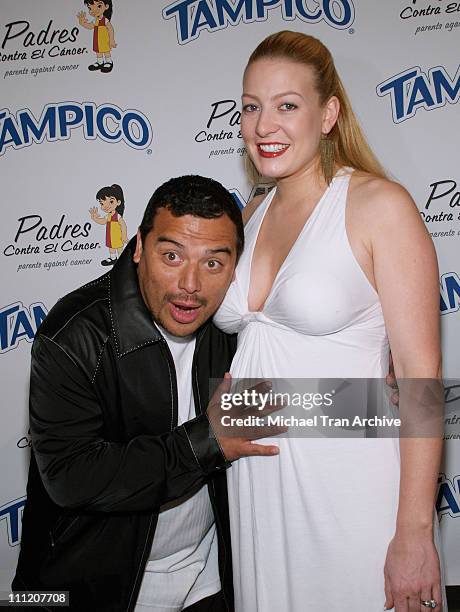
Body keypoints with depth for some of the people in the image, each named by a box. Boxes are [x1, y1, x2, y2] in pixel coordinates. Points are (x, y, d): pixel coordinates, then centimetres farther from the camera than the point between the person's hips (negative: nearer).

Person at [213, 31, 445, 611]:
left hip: (346, 482, -6)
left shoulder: (380, 205, -12)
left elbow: (419, 374, -15)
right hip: (252, 481, 6)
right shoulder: (253, 215, 7)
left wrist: (414, 533, -16)